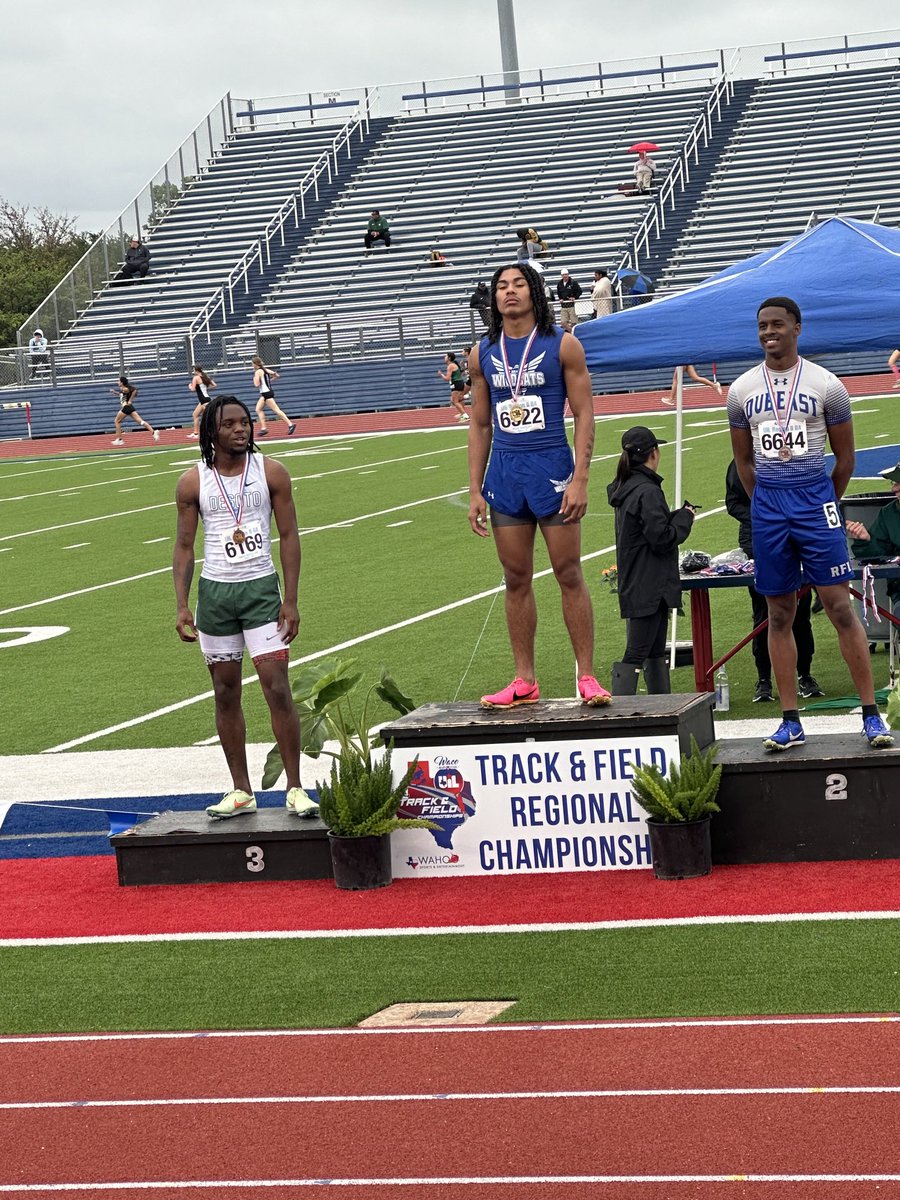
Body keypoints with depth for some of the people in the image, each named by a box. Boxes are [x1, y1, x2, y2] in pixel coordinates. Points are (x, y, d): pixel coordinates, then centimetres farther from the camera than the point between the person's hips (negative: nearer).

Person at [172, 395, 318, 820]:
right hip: (214, 592, 2)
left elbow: (289, 536, 1)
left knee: (277, 687, -9)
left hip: (261, 589, -1)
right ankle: (241, 791, 13)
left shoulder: (271, 472, -1)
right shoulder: (193, 482, 1)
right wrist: (182, 606, -2)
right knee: (226, 692, 6)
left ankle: (295, 789, -4)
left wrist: (291, 601, -5)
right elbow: (184, 546, 6)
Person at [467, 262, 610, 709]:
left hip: (551, 469, -4)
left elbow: (584, 415, -3)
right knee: (516, 579, 6)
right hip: (504, 471, 4)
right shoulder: (483, 353, 9)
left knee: (569, 574, -2)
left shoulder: (562, 345, -1)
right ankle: (524, 682, 12)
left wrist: (580, 480, -12)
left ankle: (587, 676, 2)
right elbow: (480, 424, 14)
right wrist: (474, 491, 8)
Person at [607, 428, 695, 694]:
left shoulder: (625, 488, 11)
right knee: (636, 655, -10)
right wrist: (685, 518, -5)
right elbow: (662, 538, -19)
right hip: (648, 588, -10)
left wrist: (678, 515, 11)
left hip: (635, 585, 10)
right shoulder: (647, 491, -18)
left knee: (656, 652, 17)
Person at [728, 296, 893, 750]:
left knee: (839, 606, -7)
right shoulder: (741, 390, 6)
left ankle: (871, 714, -4)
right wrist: (768, 503, 13)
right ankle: (790, 721, 10)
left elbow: (845, 456, 6)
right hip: (767, 506, 3)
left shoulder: (826, 385, -2)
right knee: (779, 615, 5)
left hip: (815, 498, -3)